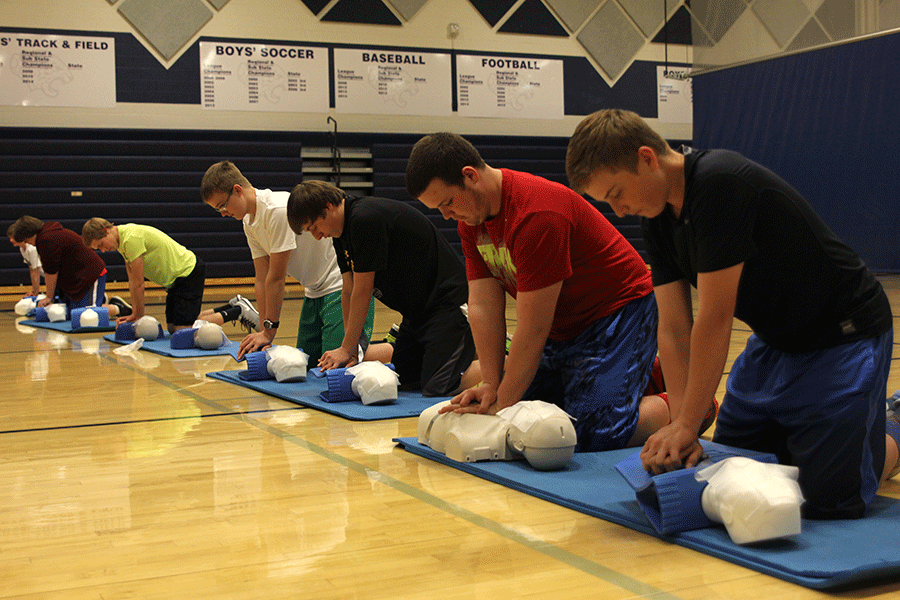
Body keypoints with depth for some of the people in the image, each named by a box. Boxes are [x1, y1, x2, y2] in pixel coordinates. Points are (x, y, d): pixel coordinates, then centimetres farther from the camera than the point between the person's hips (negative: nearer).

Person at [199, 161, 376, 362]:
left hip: (341, 286, -10)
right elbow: (262, 279, 5)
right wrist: (264, 333, 0)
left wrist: (268, 332, -14)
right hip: (315, 291, 10)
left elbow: (276, 279, -21)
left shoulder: (279, 210, -25)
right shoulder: (249, 222, 6)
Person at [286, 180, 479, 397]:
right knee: (403, 381, 9)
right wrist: (350, 351, 4)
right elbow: (348, 291, 9)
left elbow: (363, 291, -18)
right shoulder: (342, 232, 9)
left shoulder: (365, 220, -22)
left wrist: (346, 349, -9)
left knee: (438, 387, -19)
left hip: (447, 303, -10)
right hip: (417, 310, 10)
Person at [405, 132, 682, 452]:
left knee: (594, 433, -21)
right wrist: (491, 385, -14)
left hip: (617, 313, -9)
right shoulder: (471, 216, -2)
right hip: (562, 326, 9)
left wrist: (502, 405, -23)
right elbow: (483, 307, -6)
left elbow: (533, 329, -28)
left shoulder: (537, 215, -31)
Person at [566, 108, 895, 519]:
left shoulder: (719, 184, -29)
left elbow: (715, 318, -29)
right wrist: (681, 428, -15)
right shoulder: (658, 215, -2)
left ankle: (890, 435, 17)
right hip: (775, 340, 8)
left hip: (845, 335, -8)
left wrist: (687, 426, -23)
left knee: (829, 499, -12)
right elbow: (674, 328, -5)